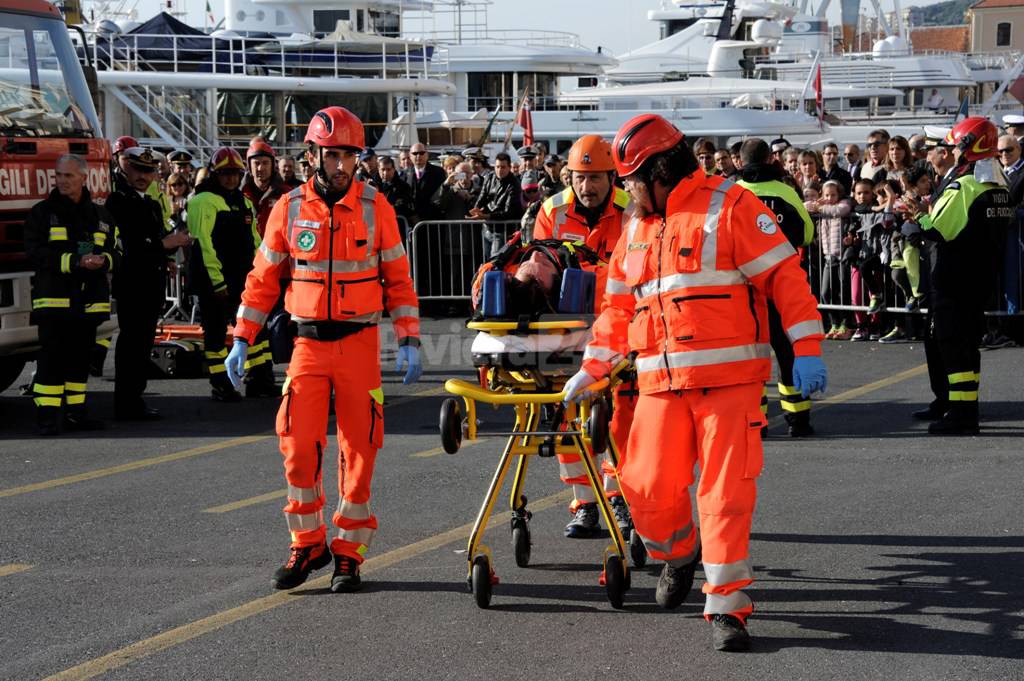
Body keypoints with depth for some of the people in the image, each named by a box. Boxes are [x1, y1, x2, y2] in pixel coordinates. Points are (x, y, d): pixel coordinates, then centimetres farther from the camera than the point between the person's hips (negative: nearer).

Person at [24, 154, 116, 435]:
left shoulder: (100, 216, 15)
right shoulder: (42, 213, 2)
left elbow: (115, 251, 14)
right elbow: (35, 252, -8)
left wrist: (103, 260, -11)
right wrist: (74, 261, -18)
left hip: (89, 301, 4)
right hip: (53, 298, -4)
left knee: (80, 357, 9)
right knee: (52, 357, -9)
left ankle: (75, 412, 16)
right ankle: (47, 415, -8)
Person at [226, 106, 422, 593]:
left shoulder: (375, 207, 1)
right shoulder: (289, 209, 3)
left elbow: (398, 276, 5)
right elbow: (263, 278, 8)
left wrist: (409, 340, -2)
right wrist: (241, 340, 3)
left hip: (359, 342, -1)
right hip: (308, 342, 1)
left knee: (359, 448, 1)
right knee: (298, 445, -7)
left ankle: (349, 553, 11)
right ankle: (307, 544, 9)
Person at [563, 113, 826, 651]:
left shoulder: (729, 207, -3)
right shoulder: (636, 229, 18)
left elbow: (784, 275, -7)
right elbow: (618, 306, 24)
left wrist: (806, 348, -13)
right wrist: (593, 368, 19)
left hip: (729, 378, -5)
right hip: (661, 383, 5)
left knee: (725, 493, -8)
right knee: (649, 489, 0)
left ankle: (726, 605, 0)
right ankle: (678, 554, 31)